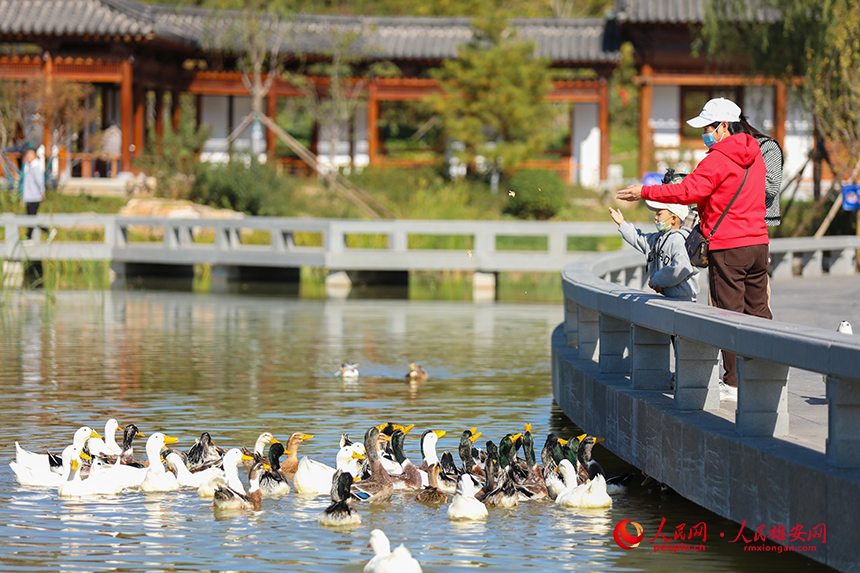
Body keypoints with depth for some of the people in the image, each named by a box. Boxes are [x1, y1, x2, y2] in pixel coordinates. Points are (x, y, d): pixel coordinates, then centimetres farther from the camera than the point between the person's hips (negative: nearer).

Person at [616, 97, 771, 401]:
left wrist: (644, 192, -12)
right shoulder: (754, 156, 13)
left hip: (728, 249, -8)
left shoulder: (718, 159, -13)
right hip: (758, 242, 8)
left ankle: (734, 383, -2)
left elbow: (689, 191, -18)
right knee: (757, 309, 12)